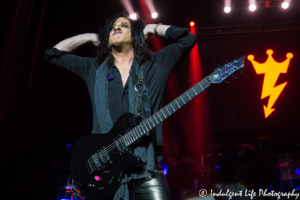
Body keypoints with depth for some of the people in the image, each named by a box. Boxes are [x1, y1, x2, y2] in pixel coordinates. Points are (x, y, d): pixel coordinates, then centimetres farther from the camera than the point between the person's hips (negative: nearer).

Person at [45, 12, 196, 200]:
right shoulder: (93, 68, 15)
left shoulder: (154, 64, 10)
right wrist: (90, 37, 18)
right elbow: (54, 53, 17)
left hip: (146, 162, -1)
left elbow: (187, 38, 7)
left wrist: (151, 28, 14)